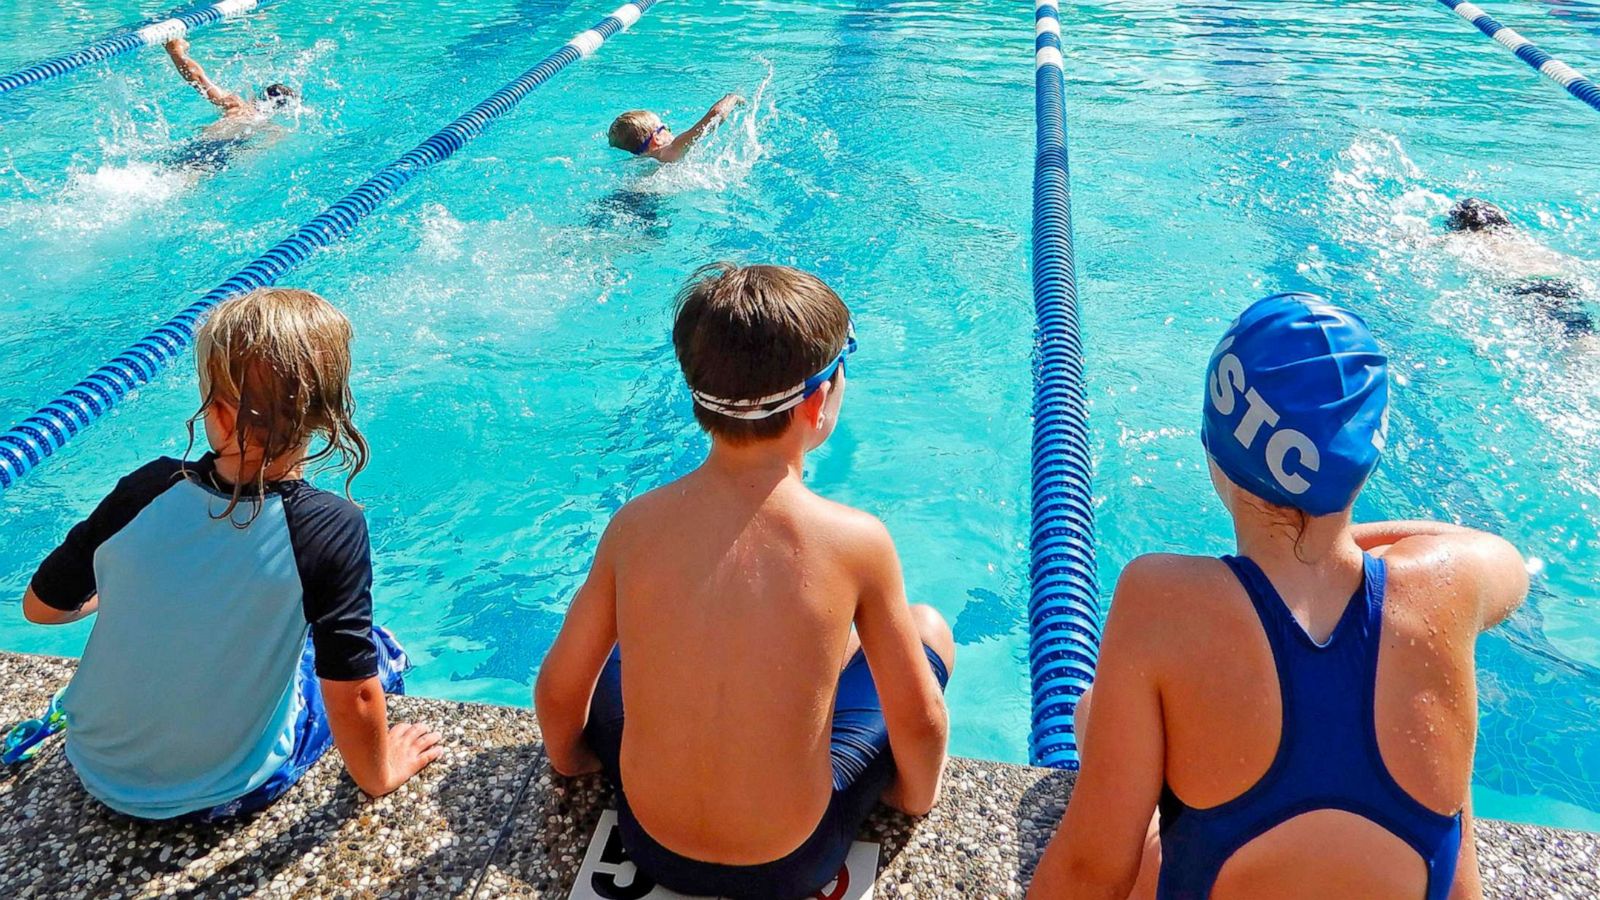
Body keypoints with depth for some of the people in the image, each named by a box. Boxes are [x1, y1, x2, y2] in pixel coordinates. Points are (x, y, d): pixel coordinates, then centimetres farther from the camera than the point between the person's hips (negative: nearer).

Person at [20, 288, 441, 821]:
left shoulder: (147, 490, -18)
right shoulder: (331, 528, -28)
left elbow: (41, 607, -2)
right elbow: (352, 695, -24)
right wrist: (379, 774, -4)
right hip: (222, 793, -4)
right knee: (382, 653, 16)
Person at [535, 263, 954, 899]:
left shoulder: (633, 525, -15)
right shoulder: (856, 541, -22)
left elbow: (557, 693, -2)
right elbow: (919, 723, -10)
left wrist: (570, 758, 20)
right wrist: (918, 796, 12)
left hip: (650, 845, 3)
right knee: (929, 629, 17)